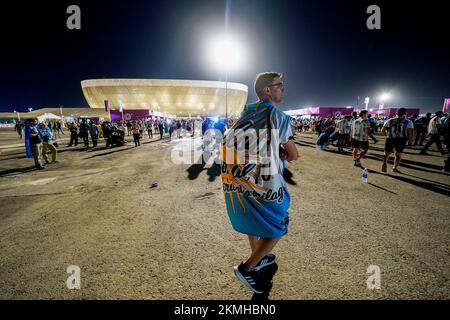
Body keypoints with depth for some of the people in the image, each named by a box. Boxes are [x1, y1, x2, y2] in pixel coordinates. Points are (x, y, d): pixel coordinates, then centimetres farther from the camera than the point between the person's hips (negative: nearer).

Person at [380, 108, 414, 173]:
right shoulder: (408, 122, 0)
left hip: (390, 139, 1)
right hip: (401, 140, 0)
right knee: (398, 154, 19)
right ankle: (395, 167, 21)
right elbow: (411, 134, -8)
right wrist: (410, 141, 5)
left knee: (386, 153, 11)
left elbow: (382, 131, 8)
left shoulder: (389, 121, 6)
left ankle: (384, 163, -16)